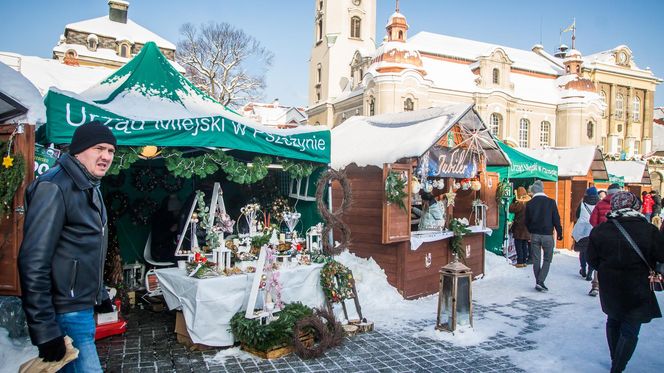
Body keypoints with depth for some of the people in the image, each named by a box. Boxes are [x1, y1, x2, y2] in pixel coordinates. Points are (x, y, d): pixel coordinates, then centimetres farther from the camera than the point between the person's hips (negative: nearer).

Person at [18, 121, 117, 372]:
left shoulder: (90, 188, 14)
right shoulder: (54, 188, -17)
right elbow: (34, 262, -23)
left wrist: (100, 294, 23)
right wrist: (44, 329, -22)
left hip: (84, 307, 9)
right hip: (66, 314, -9)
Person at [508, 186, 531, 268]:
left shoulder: (520, 203, -18)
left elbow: (511, 209, -19)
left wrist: (514, 201, -6)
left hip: (519, 228, -8)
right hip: (527, 228, 8)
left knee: (519, 245, -2)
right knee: (524, 245, 13)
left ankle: (520, 262, -1)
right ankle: (524, 261, 18)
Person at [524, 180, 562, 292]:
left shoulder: (529, 204, -2)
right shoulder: (551, 202, -7)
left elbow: (527, 221, 4)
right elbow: (556, 219, -4)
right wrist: (559, 233, 8)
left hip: (534, 235, 2)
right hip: (547, 235, -2)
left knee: (536, 260, 9)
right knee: (547, 259, 8)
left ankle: (538, 282, 15)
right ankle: (540, 281, -5)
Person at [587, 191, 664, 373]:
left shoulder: (599, 230, -9)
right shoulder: (648, 230, -16)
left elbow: (592, 260, -3)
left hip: (609, 289, 4)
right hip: (637, 291, -3)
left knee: (613, 321, 24)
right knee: (630, 331, 6)